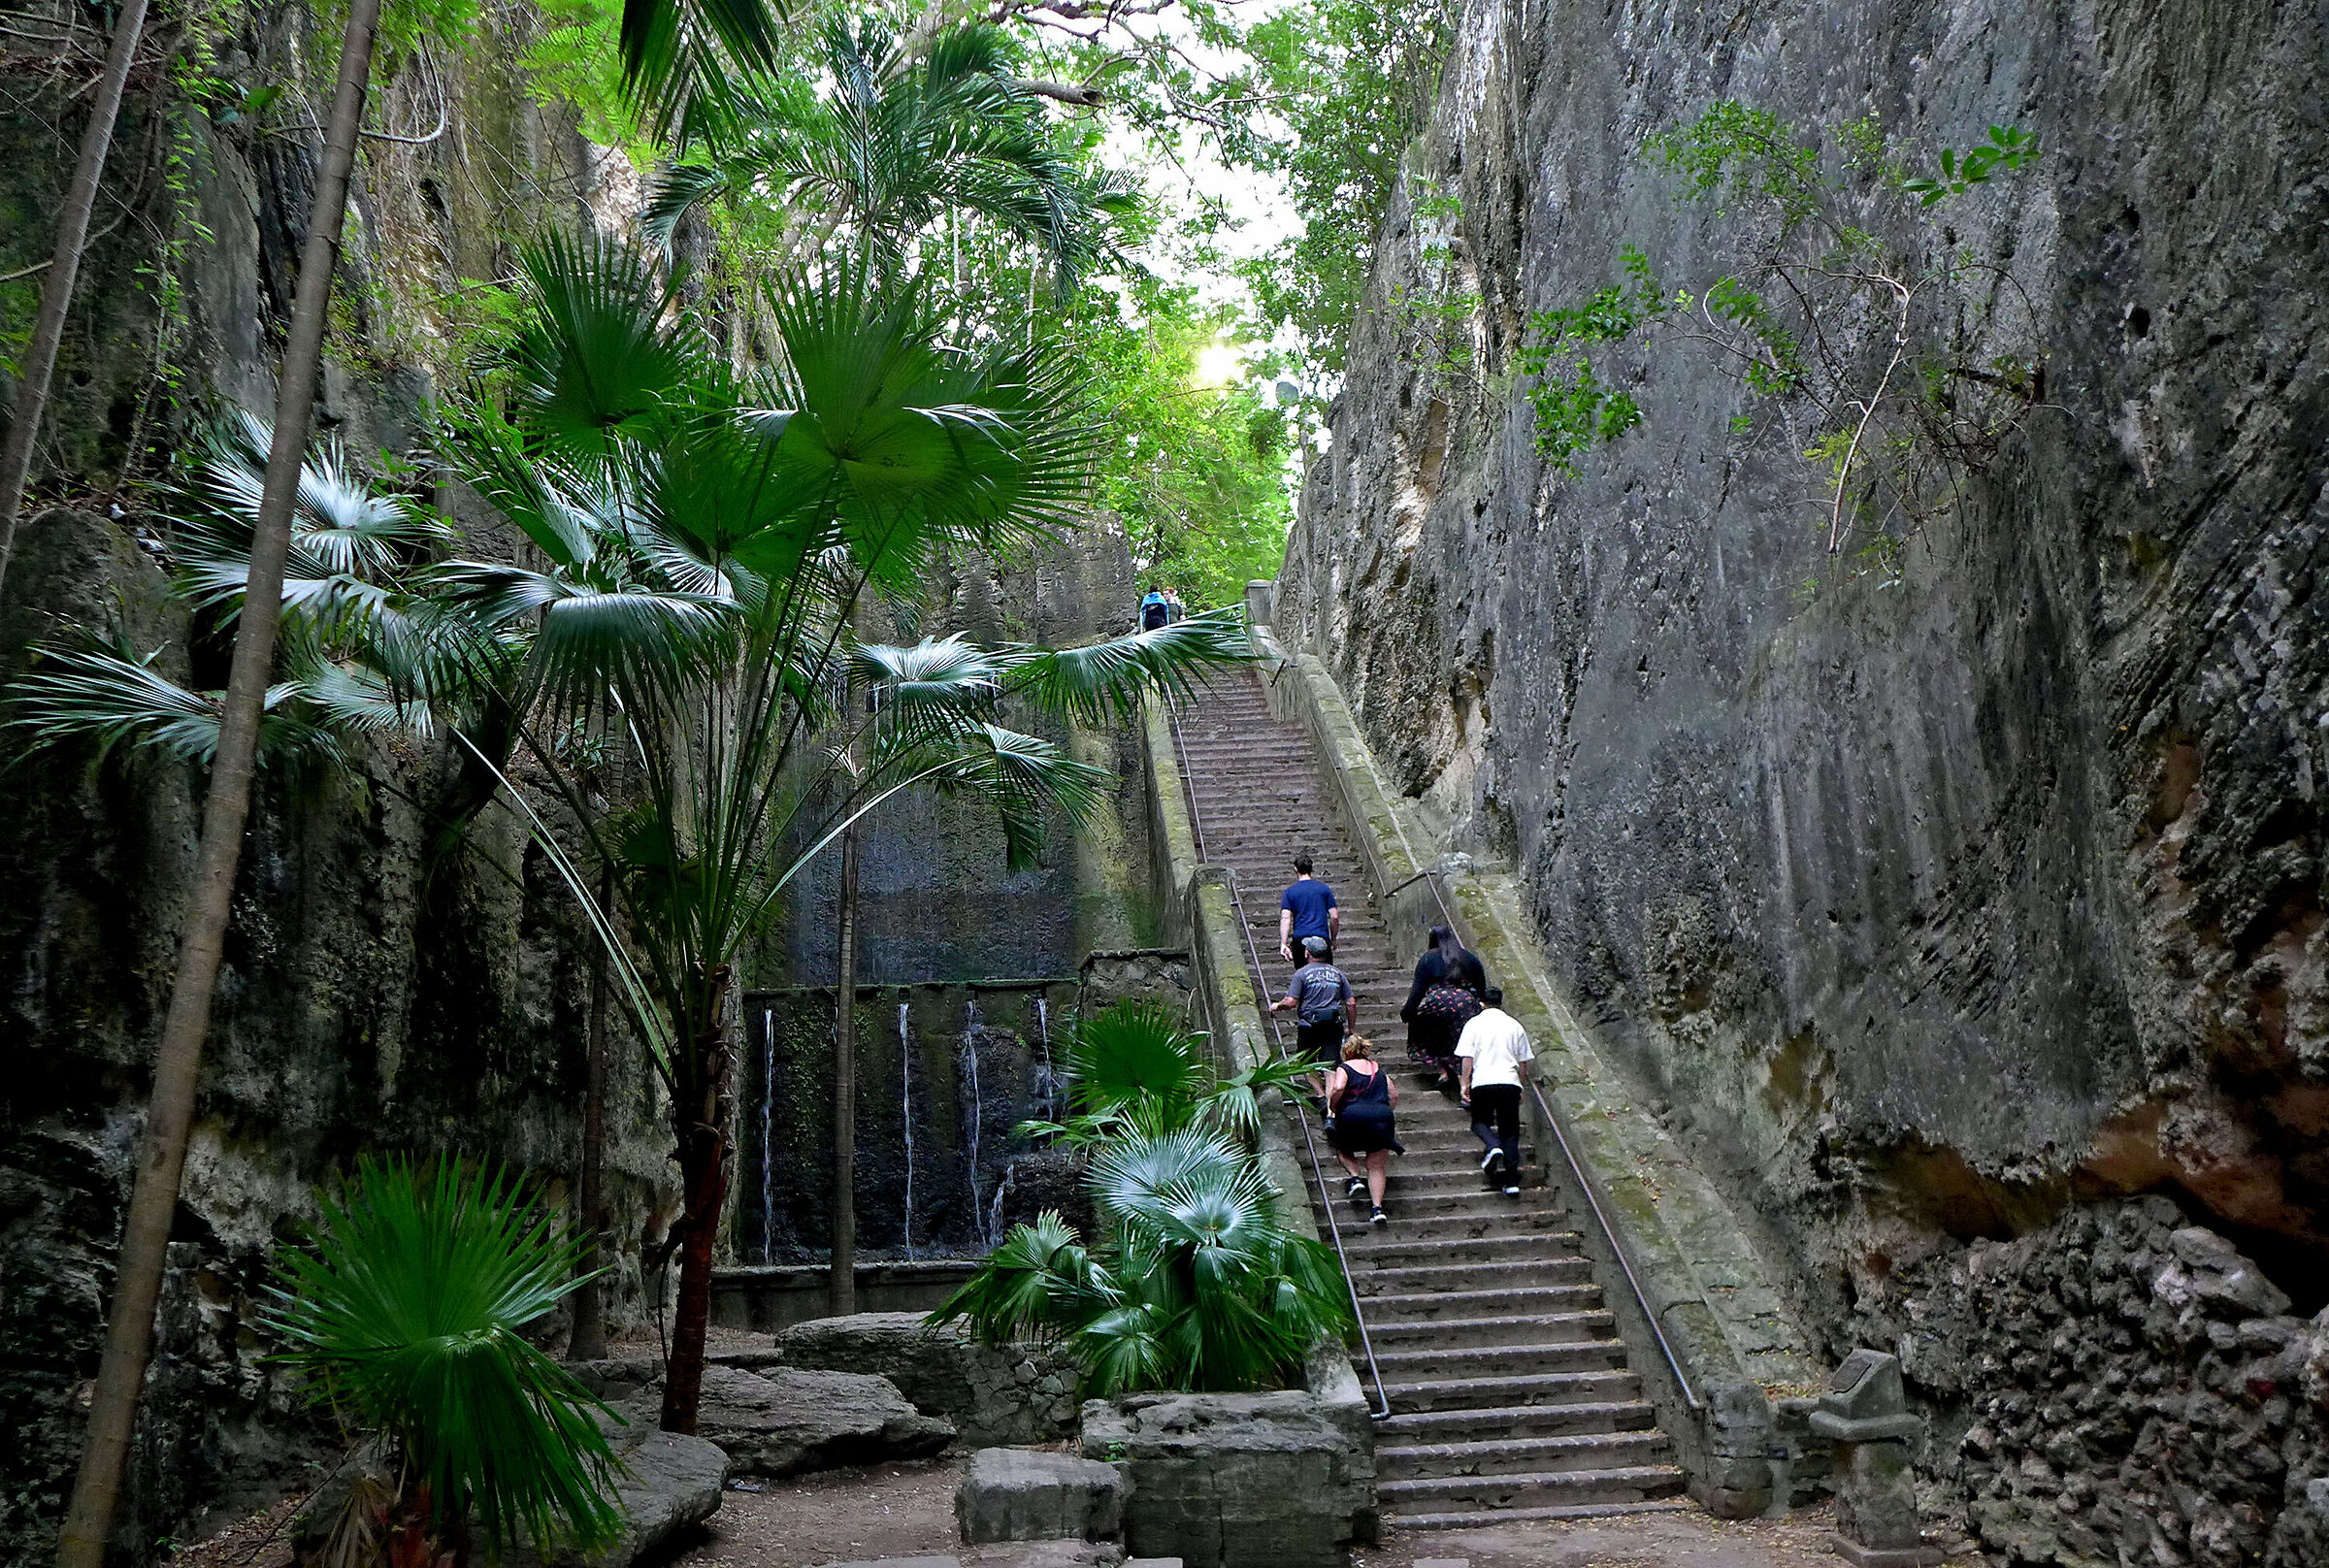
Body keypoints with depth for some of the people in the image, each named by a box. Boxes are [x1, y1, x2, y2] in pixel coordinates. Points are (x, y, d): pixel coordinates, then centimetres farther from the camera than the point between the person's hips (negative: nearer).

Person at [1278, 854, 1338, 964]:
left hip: (1299, 938, 0)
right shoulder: (1324, 889, 8)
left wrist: (1284, 944, -12)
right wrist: (1333, 940, 16)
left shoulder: (1289, 892, 4)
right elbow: (1334, 917, 5)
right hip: (1322, 938, 0)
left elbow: (1285, 918, -7)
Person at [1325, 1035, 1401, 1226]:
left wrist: (1332, 1109, 3)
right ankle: (1377, 1208, -7)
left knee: (1342, 1148, 28)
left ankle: (1355, 1178, 6)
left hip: (1353, 1115, -3)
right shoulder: (1378, 1068, 21)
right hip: (1383, 1115, 3)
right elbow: (1394, 1095, 19)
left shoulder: (1344, 1068, 8)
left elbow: (1338, 1089, -11)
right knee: (1376, 1166, 8)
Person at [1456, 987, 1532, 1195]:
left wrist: (1465, 1084, 5)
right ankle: (1512, 1180, -1)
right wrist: (1520, 1088, 24)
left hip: (1483, 1082, -2)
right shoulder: (1514, 1025, 13)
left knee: (1480, 1122, 17)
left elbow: (1468, 1058, -1)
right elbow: (1522, 1061, 16)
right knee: (1510, 1130, 8)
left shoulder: (1474, 1024, 5)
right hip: (1510, 1081, 2)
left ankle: (1494, 1146, -15)